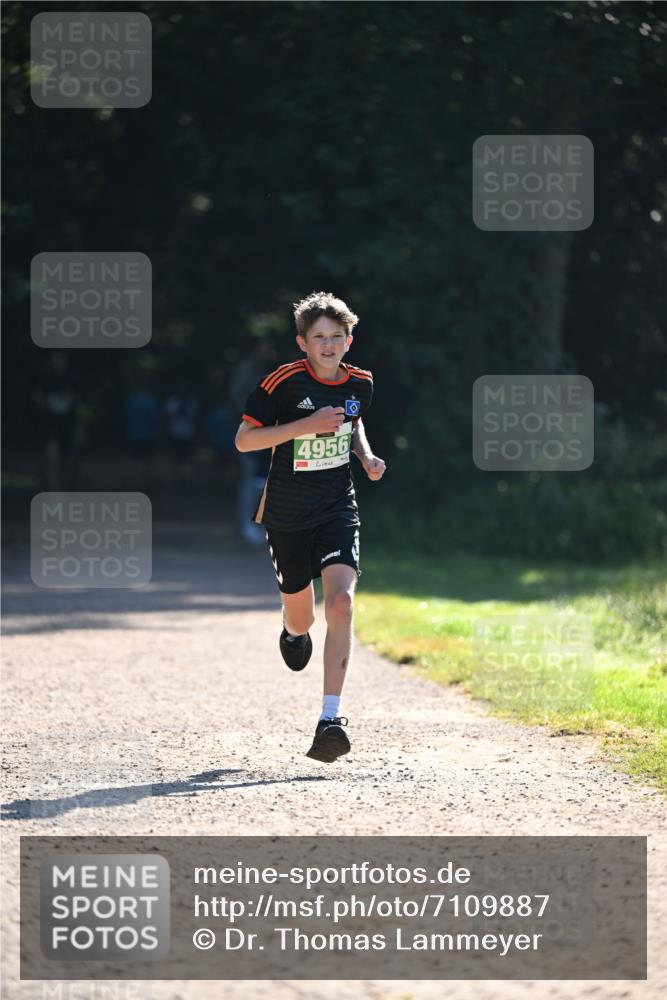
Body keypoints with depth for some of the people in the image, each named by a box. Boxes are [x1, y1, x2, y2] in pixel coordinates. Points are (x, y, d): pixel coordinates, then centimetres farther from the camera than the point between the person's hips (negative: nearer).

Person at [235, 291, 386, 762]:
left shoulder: (360, 383, 1)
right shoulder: (285, 381, -13)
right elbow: (244, 440, -12)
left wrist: (367, 456, 4)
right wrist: (306, 425, -21)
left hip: (338, 510, 1)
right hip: (286, 513, -1)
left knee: (340, 602, -20)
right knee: (300, 615, 12)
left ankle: (330, 720, -22)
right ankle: (294, 632, 55)